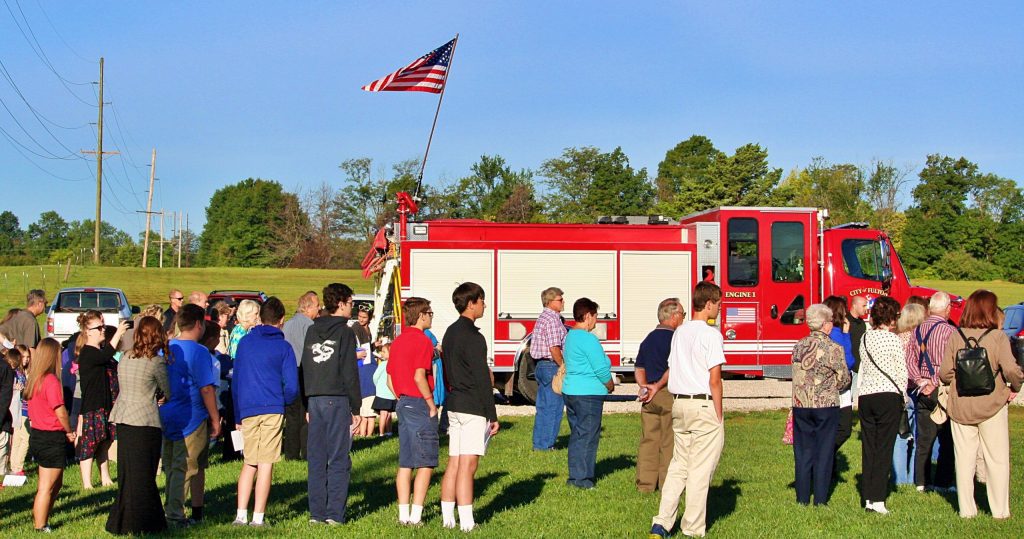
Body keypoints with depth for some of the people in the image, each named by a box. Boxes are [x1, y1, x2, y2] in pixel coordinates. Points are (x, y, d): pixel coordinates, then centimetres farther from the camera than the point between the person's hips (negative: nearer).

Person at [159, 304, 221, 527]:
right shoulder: (198, 352, -14)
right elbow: (206, 389, -16)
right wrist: (215, 418, -8)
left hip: (166, 416, 7)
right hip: (191, 419, -7)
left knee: (171, 468, 15)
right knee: (185, 468, 0)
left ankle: (170, 511, 20)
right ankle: (174, 516, -2)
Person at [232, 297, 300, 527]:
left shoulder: (245, 342, 11)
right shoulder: (283, 347, 1)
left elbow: (236, 379, 12)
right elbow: (292, 386, -4)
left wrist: (237, 415, 15)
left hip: (247, 410, 3)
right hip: (273, 409, -3)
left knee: (249, 464, 12)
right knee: (265, 464, 0)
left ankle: (241, 515, 5)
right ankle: (258, 517, 0)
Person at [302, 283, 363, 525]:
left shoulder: (311, 331, 13)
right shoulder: (344, 332, -6)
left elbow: (304, 369, 15)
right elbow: (350, 373, -8)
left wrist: (308, 405, 18)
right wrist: (356, 409, -3)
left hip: (315, 400, 6)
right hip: (338, 400, -6)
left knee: (316, 459, 7)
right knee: (339, 459, -2)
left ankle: (316, 512, 8)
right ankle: (334, 513, -4)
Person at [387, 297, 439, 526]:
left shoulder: (397, 342, 13)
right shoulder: (423, 341, -12)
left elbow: (390, 380, 13)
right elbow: (419, 377, -21)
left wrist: (402, 401, 17)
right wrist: (431, 404, -13)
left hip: (403, 404, 8)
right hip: (420, 404, -8)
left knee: (405, 463, 10)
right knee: (425, 464, -2)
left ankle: (403, 514, 12)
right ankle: (416, 515, -4)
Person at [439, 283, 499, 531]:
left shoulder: (450, 332, 14)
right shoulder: (473, 337, -14)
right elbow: (482, 380, -16)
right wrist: (492, 415, -13)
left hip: (453, 406, 9)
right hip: (473, 408, -9)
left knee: (453, 464, 10)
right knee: (467, 465, -8)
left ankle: (447, 518, 14)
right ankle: (466, 523, -7)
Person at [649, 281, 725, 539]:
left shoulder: (680, 332, 10)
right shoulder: (711, 334, -12)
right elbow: (714, 379, -14)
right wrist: (719, 415, -9)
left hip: (679, 403, 7)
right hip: (704, 405, -7)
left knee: (678, 465, 13)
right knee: (700, 469, 1)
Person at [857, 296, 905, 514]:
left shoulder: (865, 338, 8)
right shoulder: (893, 339, -8)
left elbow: (862, 368, 11)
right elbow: (901, 372, -5)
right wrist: (904, 397, 9)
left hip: (865, 396, 5)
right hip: (889, 396, -5)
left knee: (868, 447, 9)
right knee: (884, 448, -2)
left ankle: (868, 497, 10)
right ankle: (878, 499, -5)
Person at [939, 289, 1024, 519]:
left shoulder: (954, 337, -3)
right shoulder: (998, 337, -10)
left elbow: (944, 373, -5)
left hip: (960, 407, 2)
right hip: (991, 406, -2)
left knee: (964, 459, 9)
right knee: (997, 459, 9)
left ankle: (967, 510, 14)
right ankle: (1000, 510, 13)